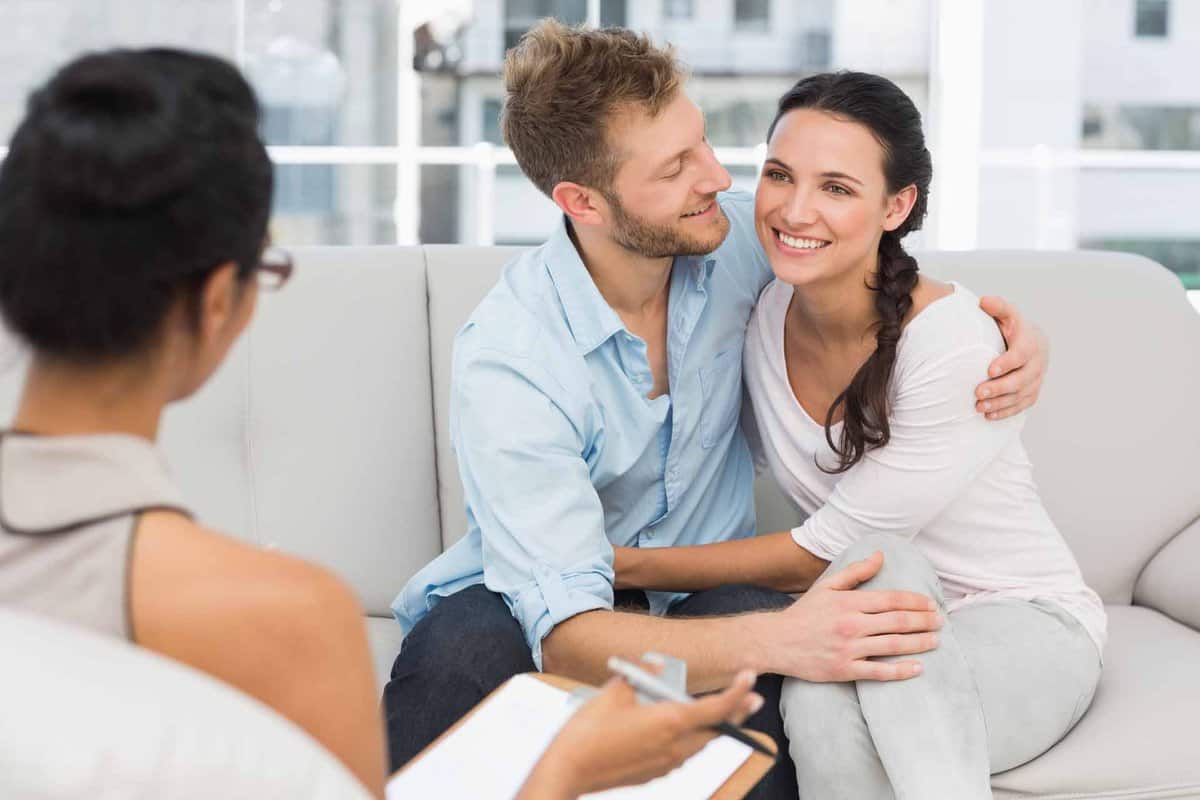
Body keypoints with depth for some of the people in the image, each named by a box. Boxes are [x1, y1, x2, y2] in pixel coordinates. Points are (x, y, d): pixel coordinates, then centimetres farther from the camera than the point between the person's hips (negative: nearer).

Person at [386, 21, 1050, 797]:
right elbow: (567, 636, -33)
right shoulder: (508, 359, -25)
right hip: (538, 604, -3)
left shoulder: (735, 238, -10)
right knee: (460, 650, -39)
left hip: (707, 587, 3)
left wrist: (1002, 316, -8)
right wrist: (777, 641, -49)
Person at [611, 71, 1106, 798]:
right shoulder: (764, 317, -6)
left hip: (1025, 627, -3)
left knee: (877, 563, -37)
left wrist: (620, 566, -15)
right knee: (822, 710, -35)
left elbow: (824, 552, -19)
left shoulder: (953, 344, -23)